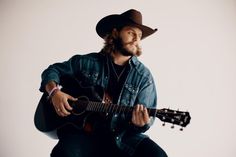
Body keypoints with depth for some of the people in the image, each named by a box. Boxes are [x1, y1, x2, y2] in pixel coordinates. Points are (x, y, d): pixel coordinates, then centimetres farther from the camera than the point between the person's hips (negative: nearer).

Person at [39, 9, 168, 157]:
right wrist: (54, 92, -4)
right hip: (85, 132, -1)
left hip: (123, 137, 1)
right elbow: (52, 70, 16)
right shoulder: (88, 62, 6)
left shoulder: (143, 75, 3)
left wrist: (141, 124, -24)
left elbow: (147, 119, 1)